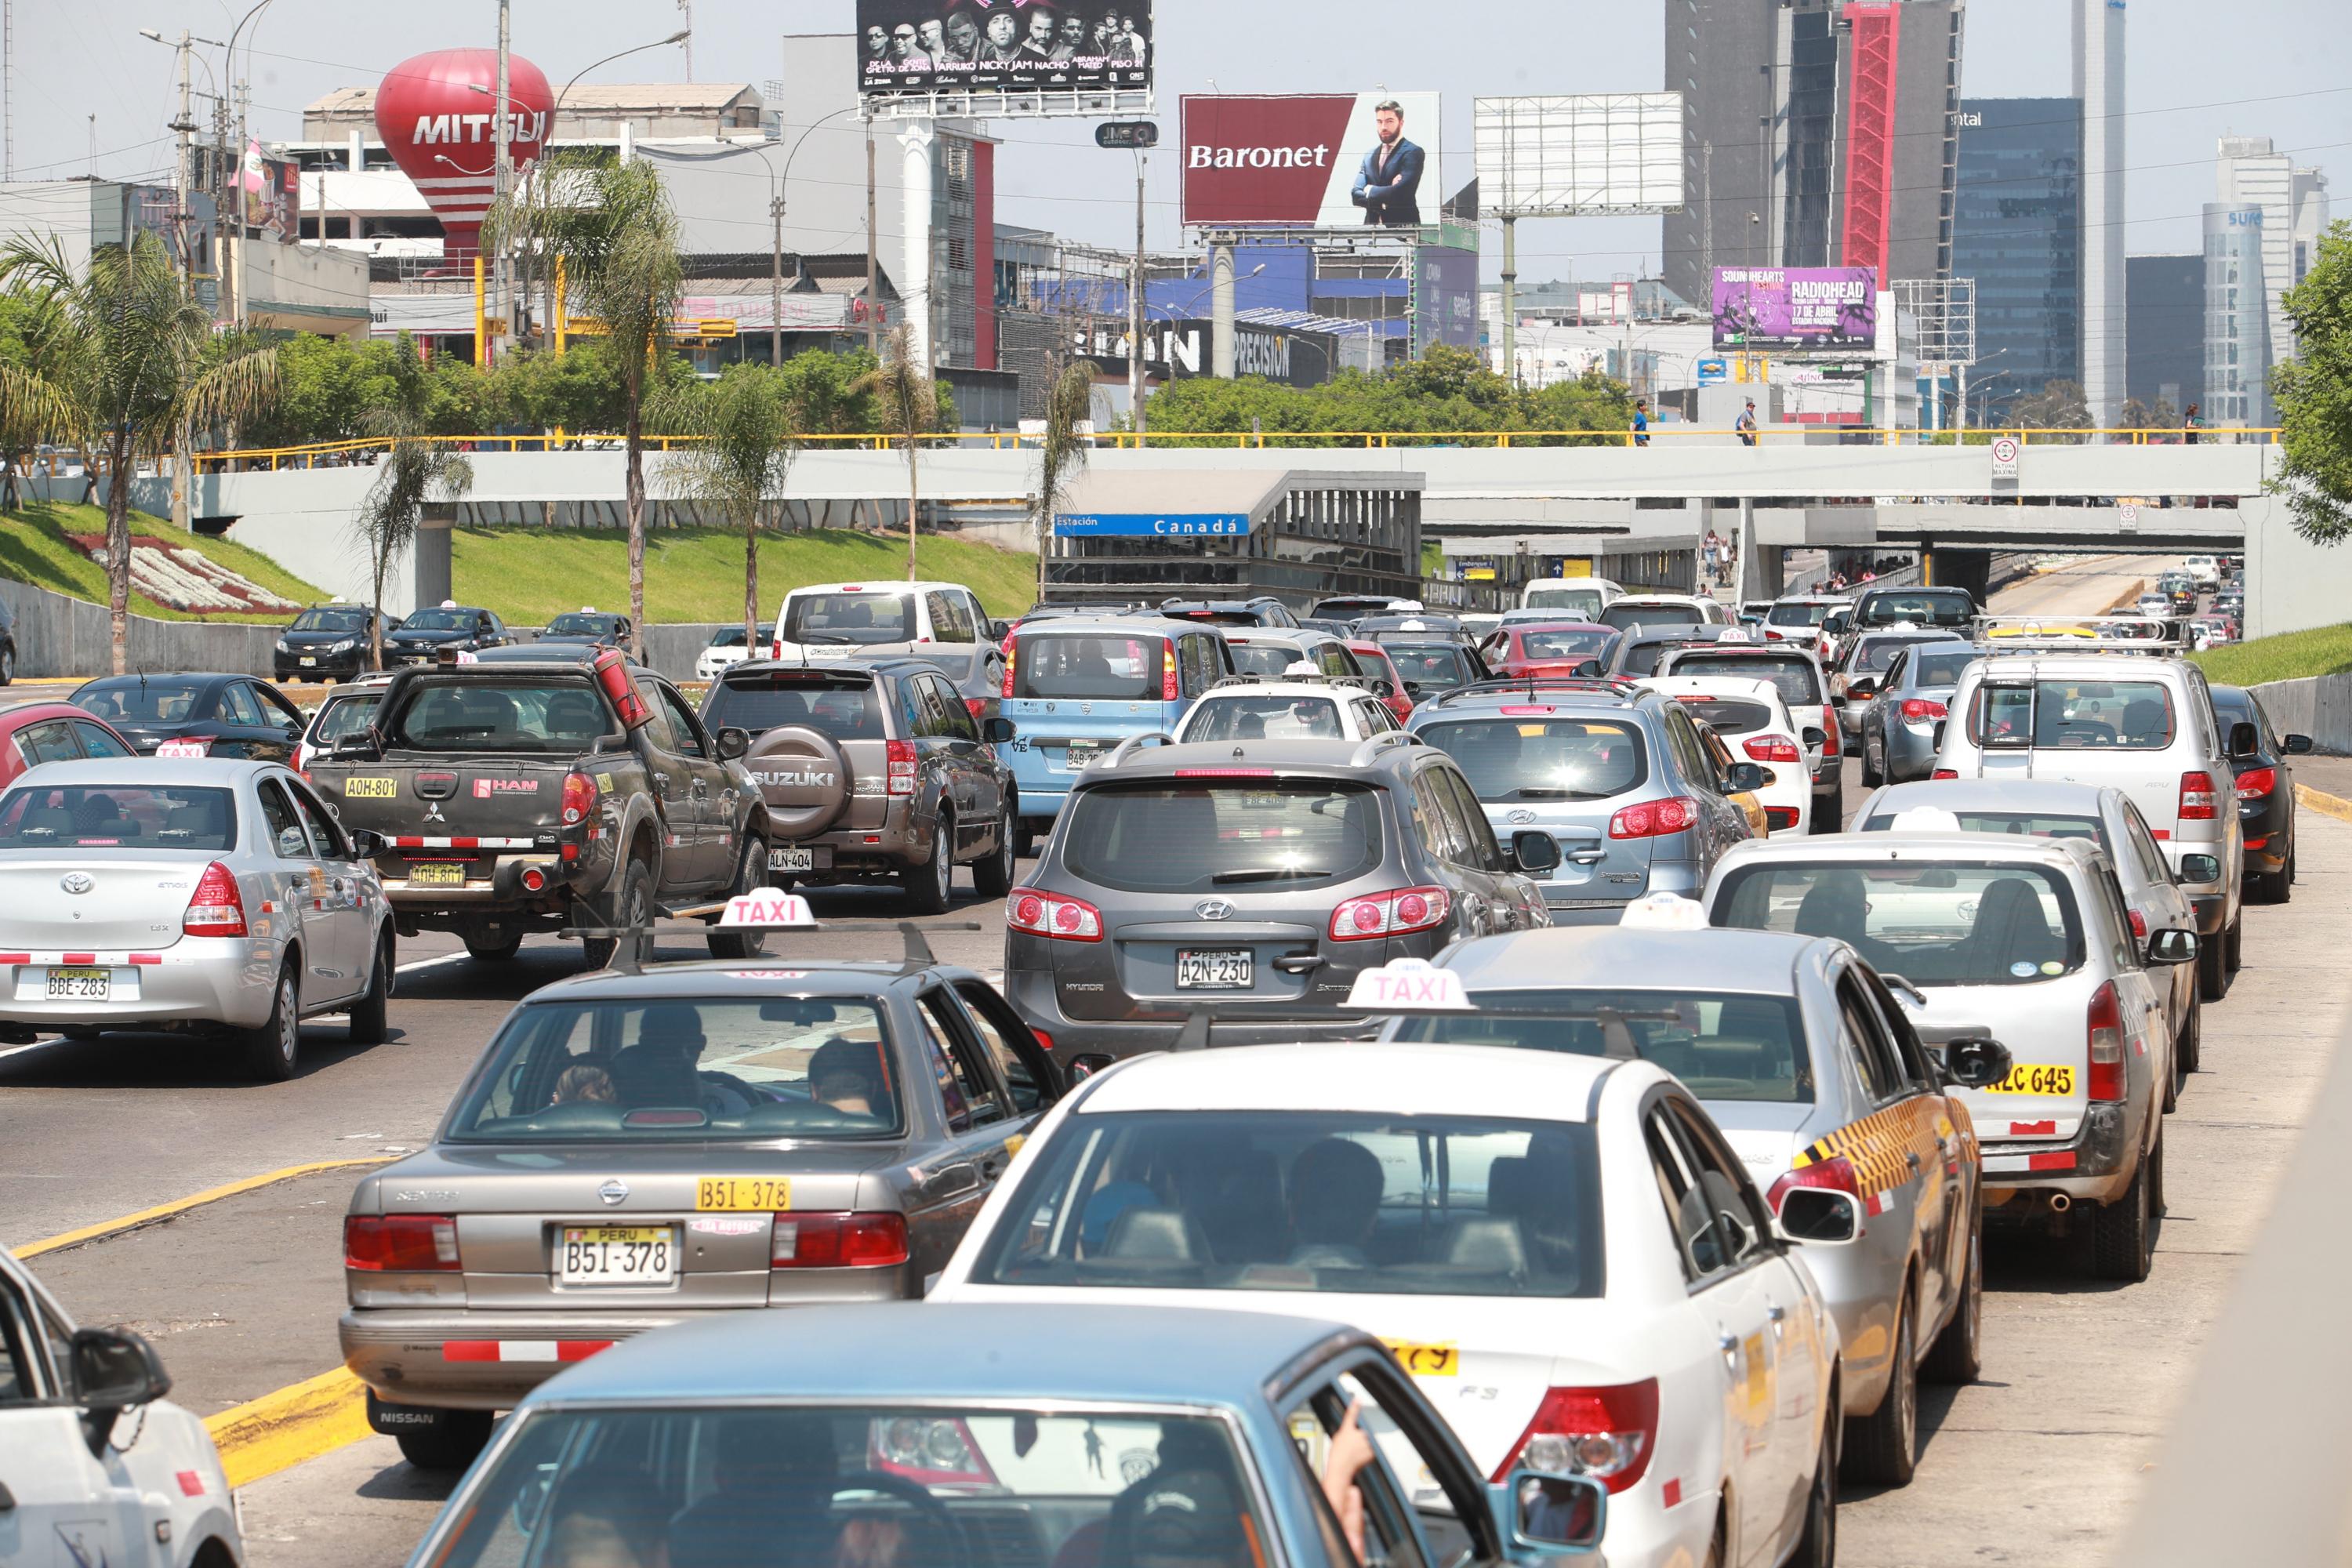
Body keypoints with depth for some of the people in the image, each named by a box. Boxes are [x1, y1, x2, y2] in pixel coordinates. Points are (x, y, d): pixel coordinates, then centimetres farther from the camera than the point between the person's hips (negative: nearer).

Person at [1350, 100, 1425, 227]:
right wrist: (1382, 202, -10)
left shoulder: (1413, 153, -3)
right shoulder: (1369, 156, 17)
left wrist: (1371, 190, 1)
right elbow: (1356, 196, 9)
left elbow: (1401, 192, -15)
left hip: (1402, 226, -5)